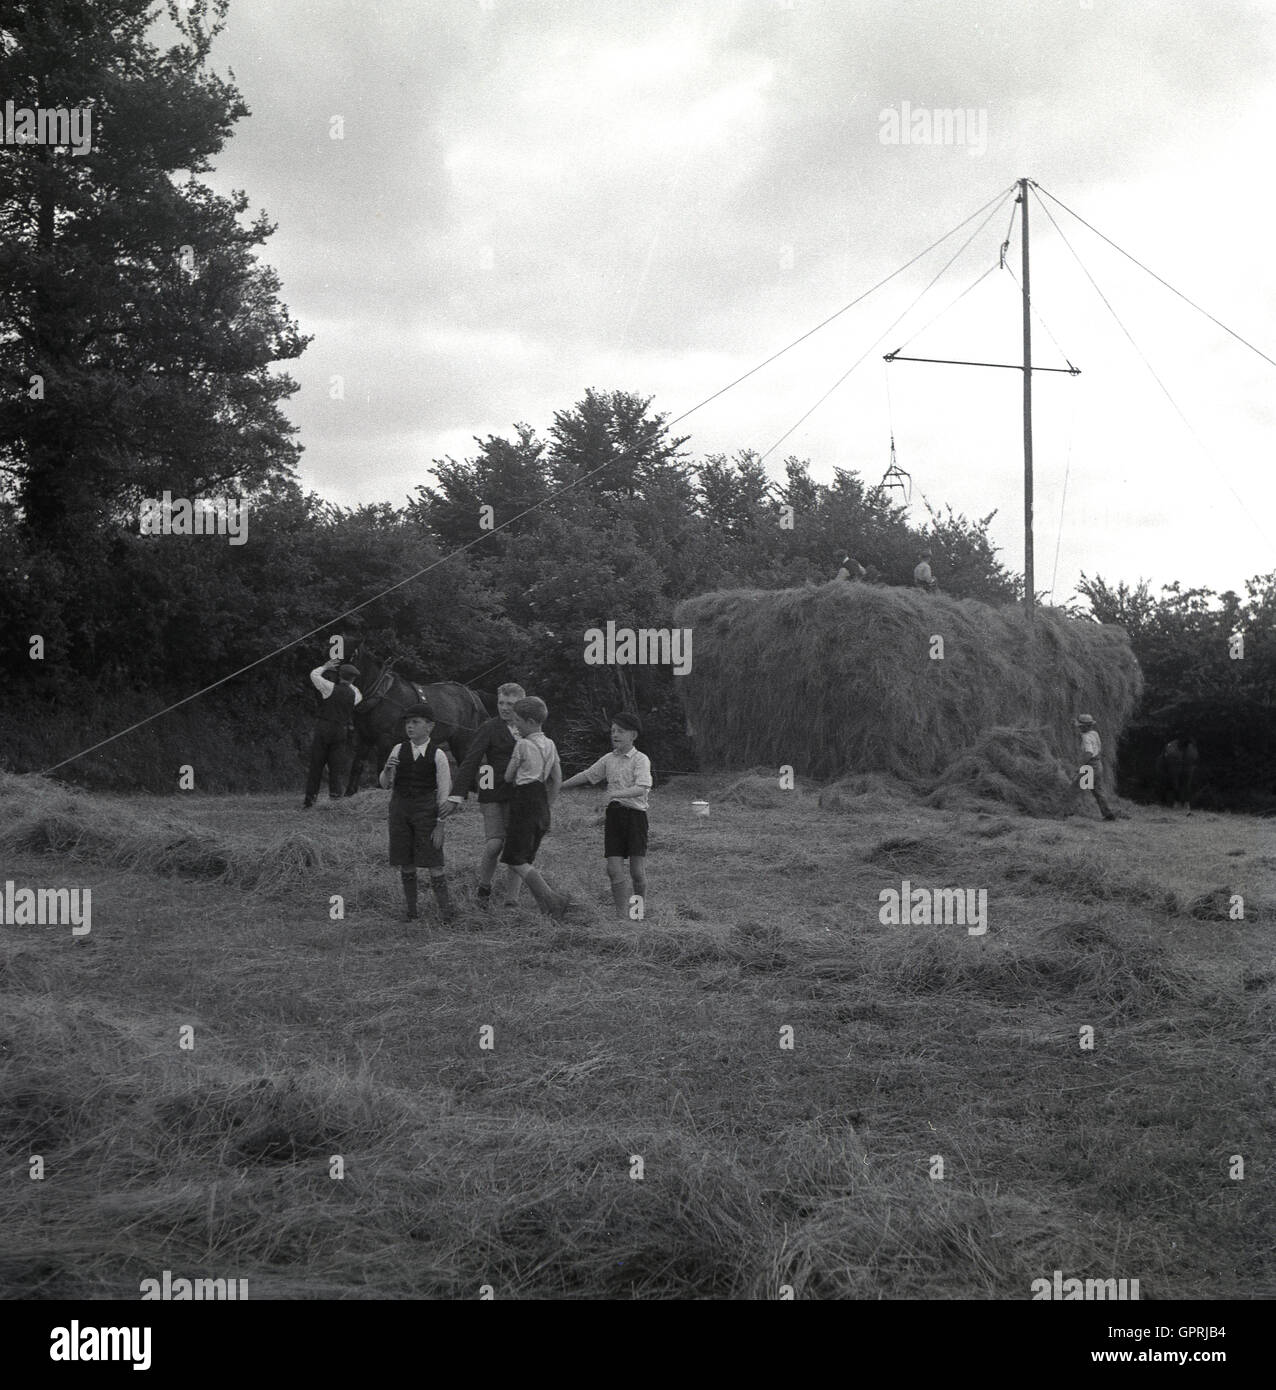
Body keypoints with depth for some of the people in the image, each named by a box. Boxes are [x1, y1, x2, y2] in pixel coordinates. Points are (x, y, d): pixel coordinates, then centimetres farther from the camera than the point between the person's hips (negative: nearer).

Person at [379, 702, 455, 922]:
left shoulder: (437, 754, -7)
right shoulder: (399, 749, 3)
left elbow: (444, 791, -4)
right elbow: (385, 783, 5)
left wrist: (440, 825, -8)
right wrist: (387, 768, -18)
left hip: (426, 809, -4)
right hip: (400, 807, 4)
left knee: (433, 862, -8)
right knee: (406, 863, 6)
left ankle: (446, 908, -2)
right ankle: (411, 910, 14)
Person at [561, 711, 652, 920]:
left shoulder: (640, 759, -6)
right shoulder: (608, 759, 12)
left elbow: (641, 788, -19)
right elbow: (587, 775, 24)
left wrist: (617, 794, -30)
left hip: (635, 813, -4)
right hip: (614, 814, 5)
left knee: (637, 870, -4)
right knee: (614, 869, -3)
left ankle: (641, 908, 18)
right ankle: (622, 913, 5)